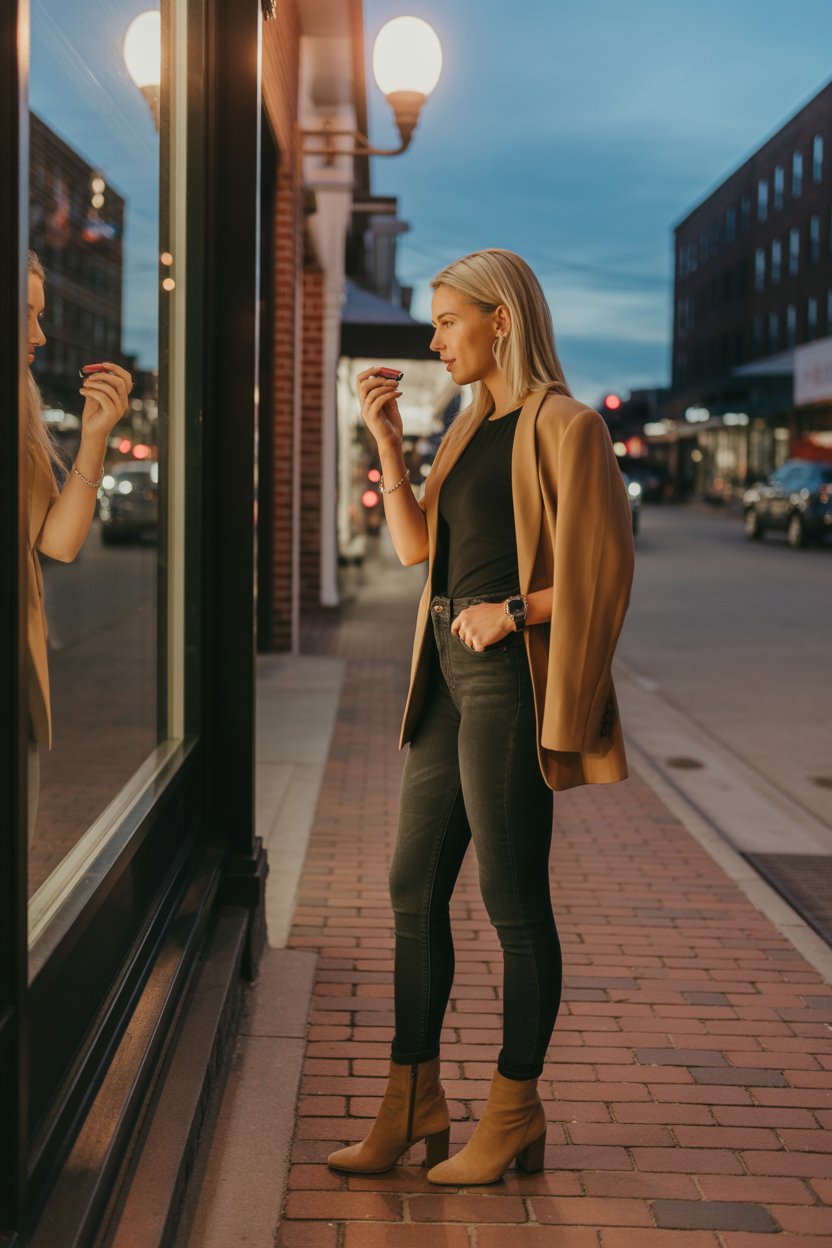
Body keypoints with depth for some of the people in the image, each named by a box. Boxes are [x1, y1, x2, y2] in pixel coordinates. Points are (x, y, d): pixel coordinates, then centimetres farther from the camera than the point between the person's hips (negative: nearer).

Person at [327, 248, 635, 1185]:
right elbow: (415, 546, 13)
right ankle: (412, 1106, 19)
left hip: (508, 679, -9)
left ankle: (513, 1116, 12)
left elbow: (602, 572, -13)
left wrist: (512, 611, -16)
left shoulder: (564, 426, -8)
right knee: (414, 890, 10)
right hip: (447, 675, 9)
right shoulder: (470, 427, 17)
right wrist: (386, 441, 8)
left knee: (513, 901, -1)